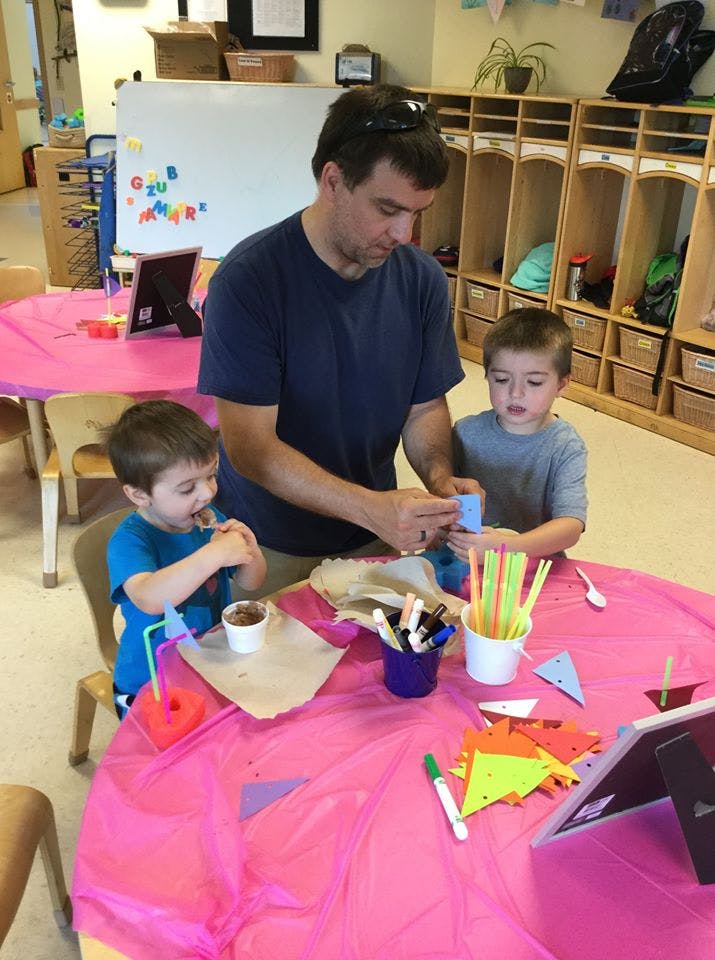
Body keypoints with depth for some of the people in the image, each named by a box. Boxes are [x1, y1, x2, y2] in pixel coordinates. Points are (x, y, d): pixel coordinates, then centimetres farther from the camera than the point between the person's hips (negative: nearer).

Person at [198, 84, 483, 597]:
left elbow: (426, 406, 0)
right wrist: (373, 508, -36)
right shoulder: (247, 280, -24)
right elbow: (250, 445, -26)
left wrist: (440, 477, -21)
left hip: (374, 536, 4)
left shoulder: (422, 279, -9)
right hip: (269, 543, -4)